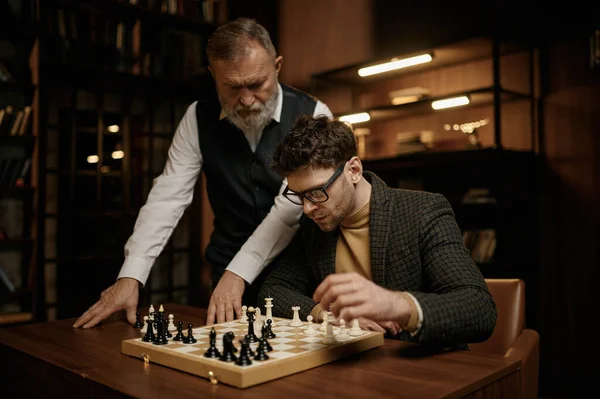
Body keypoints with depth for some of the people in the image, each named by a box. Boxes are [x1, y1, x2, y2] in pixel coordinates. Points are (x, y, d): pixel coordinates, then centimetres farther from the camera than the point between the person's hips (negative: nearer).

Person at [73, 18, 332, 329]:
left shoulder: (312, 115, -11)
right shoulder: (199, 118, -2)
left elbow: (293, 204, -17)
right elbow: (168, 197, -5)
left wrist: (239, 273, -23)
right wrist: (130, 276, -13)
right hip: (228, 272, 2)